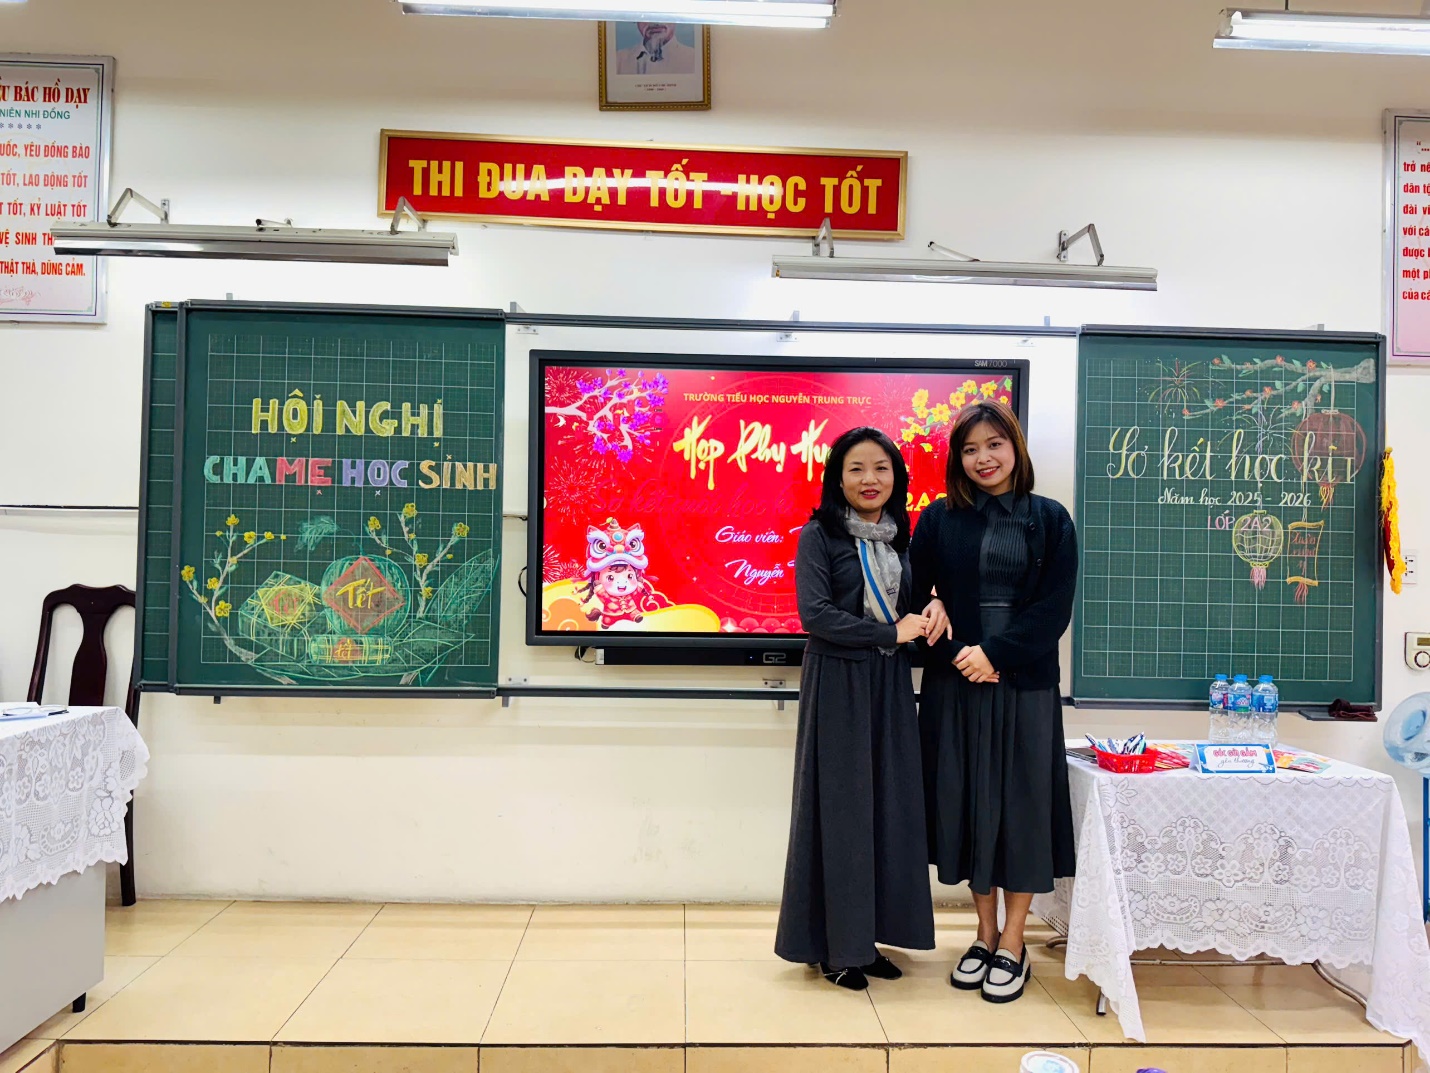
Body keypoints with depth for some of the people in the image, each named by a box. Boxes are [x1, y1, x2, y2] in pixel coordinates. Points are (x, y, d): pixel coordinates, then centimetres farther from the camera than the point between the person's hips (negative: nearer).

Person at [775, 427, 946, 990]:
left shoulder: (898, 538, 11)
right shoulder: (819, 535, -7)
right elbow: (815, 613, -16)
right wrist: (891, 633, -14)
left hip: (889, 686, 6)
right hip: (837, 685, -6)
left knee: (887, 808, 8)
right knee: (839, 809, 0)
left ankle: (868, 935, 22)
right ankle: (835, 945, 13)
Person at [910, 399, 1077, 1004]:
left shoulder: (1049, 520, 3)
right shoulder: (939, 520, 6)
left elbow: (1054, 608, -4)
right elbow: (917, 598, 2)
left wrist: (995, 652, -13)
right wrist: (958, 652, -13)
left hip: (1025, 683, -1)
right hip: (955, 684, 1)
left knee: (1020, 802, 3)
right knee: (967, 802, 7)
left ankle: (1013, 943, 16)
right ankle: (985, 935, 22)